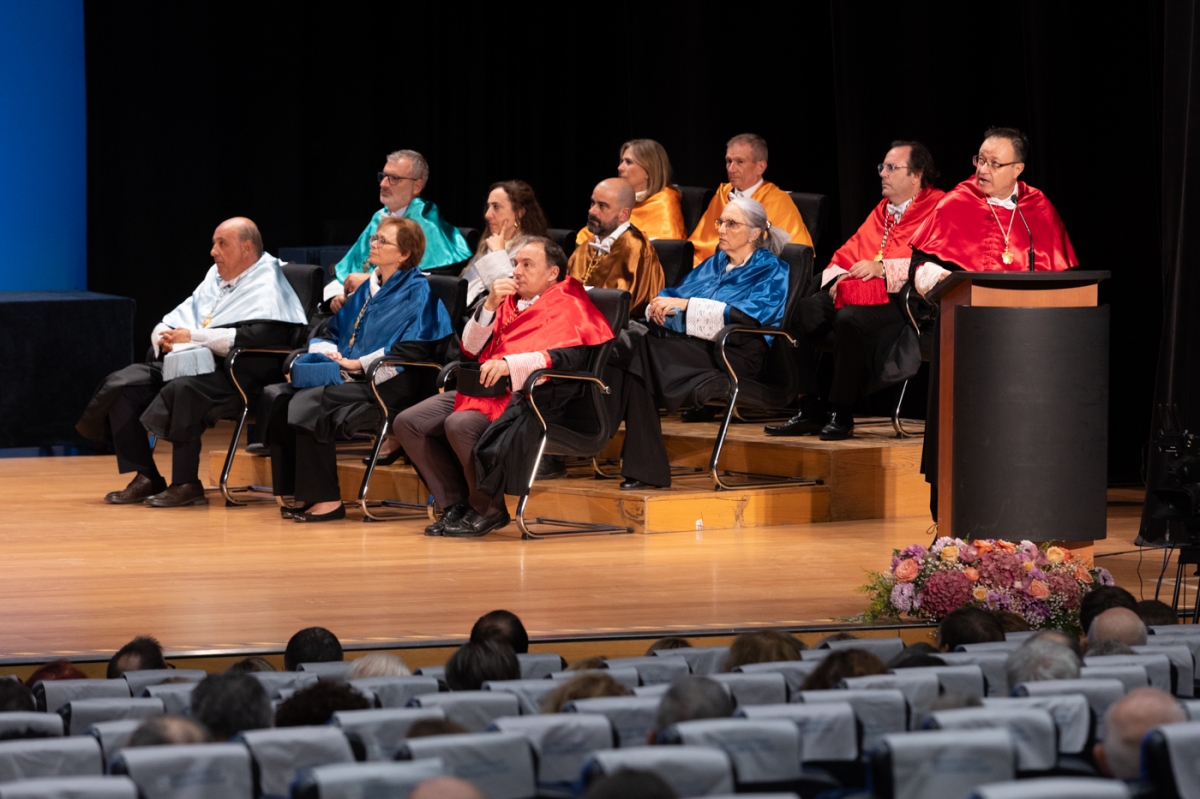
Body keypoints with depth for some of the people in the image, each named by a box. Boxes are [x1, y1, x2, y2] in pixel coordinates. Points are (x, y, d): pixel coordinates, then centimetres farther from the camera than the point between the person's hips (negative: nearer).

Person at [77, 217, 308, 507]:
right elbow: (177, 318, 24)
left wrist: (195, 336, -18)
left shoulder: (266, 286, -4)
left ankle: (186, 485, -27)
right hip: (185, 363, 9)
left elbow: (258, 337, -22)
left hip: (234, 374, -9)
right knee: (121, 384, -7)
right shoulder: (215, 277, 22)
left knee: (181, 390, -37)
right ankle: (145, 478, -8)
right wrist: (164, 336, -2)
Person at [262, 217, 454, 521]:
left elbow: (413, 349, -15)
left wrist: (359, 363, -18)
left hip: (391, 386, -8)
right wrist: (327, 350, 4)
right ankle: (298, 494, -14)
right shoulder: (368, 290, 23)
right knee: (277, 398, -13)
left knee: (310, 402, -29)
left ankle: (325, 499, -24)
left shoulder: (417, 292, -2)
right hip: (352, 381, 8)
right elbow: (330, 333, 28)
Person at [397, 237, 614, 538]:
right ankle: (455, 505, -2)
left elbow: (572, 355, -19)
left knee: (459, 424, -33)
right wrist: (490, 306, 0)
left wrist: (509, 363, -29)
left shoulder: (565, 307, 1)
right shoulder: (510, 301, 20)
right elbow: (471, 349, 16)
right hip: (484, 390, 8)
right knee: (408, 423, -5)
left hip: (527, 399, -8)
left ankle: (487, 510, -15)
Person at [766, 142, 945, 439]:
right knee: (801, 312, -14)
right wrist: (838, 277, 4)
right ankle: (811, 410, -11)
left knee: (850, 319, -36)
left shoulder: (935, 208, -2)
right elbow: (849, 252, 26)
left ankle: (841, 415, -24)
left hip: (898, 299, -8)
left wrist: (882, 268, -21)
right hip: (855, 290, 8)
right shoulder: (881, 211, 26)